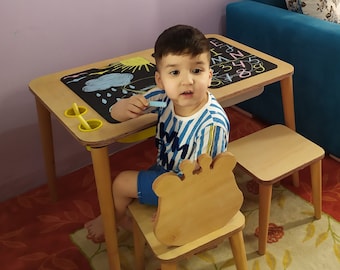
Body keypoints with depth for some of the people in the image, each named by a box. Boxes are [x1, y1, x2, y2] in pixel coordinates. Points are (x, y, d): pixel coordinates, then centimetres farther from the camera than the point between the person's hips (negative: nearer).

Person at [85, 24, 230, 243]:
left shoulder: (212, 124, -36)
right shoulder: (164, 97, -19)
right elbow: (115, 113, -10)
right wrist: (127, 107, -34)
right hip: (166, 170, 6)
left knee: (122, 183, 0)